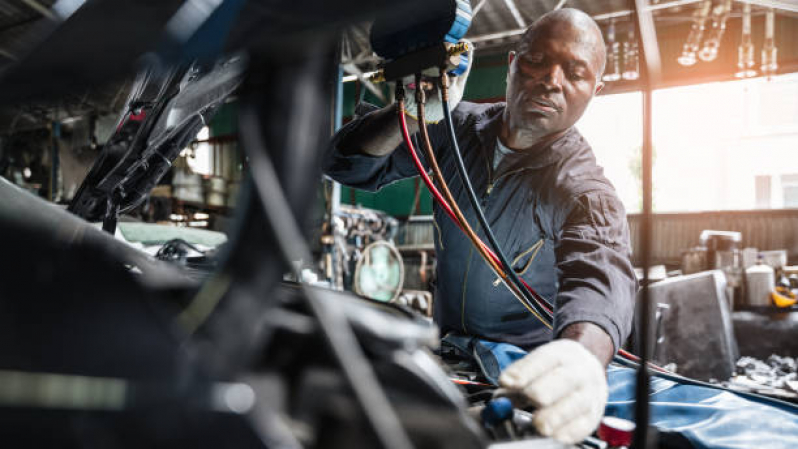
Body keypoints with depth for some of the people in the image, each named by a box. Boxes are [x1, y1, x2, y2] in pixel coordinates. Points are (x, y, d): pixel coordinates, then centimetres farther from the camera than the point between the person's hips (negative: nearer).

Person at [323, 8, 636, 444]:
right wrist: (413, 115, -28)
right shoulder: (461, 125, -5)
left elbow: (600, 273, -40)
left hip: (528, 364, -3)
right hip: (447, 349, 3)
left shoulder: (585, 190, -19)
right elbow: (348, 166, -7)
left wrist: (584, 351, -65)